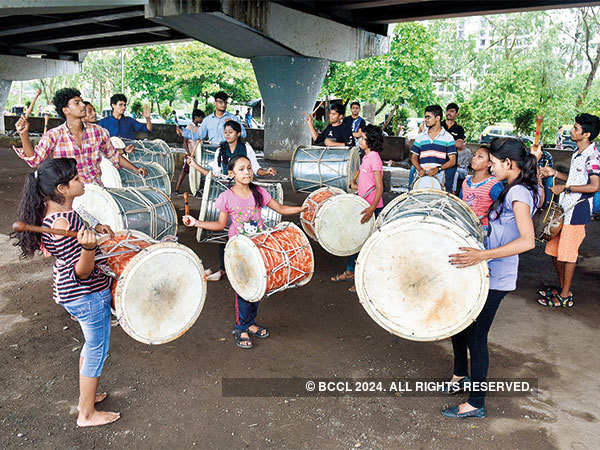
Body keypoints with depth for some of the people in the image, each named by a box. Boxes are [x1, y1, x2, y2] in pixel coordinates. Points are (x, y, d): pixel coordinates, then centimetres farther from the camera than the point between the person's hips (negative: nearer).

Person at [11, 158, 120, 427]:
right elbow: (81, 272, -27)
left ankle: (85, 397, 44)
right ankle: (87, 414, 26)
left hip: (69, 292, 10)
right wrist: (89, 247, -45)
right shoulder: (60, 223, -29)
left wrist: (93, 230, 10)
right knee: (98, 350, 8)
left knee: (93, 343, 25)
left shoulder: (53, 210, 1)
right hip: (87, 296, -10)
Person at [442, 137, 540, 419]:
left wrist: (482, 255, -36)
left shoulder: (518, 193, -19)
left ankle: (476, 404, 15)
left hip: (495, 279, -10)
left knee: (476, 335, -1)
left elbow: (527, 241, -31)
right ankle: (461, 375, 37)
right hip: (486, 272, 10)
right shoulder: (527, 189, 9)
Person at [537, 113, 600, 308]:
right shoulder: (577, 153, 15)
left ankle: (565, 296, 9)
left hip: (577, 211, -9)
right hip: (564, 208, 9)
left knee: (567, 254, -2)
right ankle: (561, 287, 30)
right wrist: (555, 173, 14)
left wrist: (565, 188, -18)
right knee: (554, 251, 14)